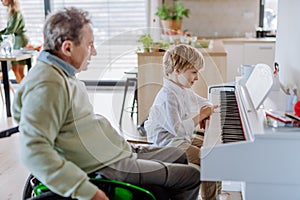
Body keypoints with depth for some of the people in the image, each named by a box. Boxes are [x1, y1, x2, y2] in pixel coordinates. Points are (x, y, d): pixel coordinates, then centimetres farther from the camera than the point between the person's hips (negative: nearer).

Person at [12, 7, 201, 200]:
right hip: (107, 168, -10)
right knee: (191, 176, -5)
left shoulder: (66, 75, 10)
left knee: (180, 156, 22)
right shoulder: (47, 86, -24)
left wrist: (123, 145, 17)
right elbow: (33, 150, -33)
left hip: (121, 153, 11)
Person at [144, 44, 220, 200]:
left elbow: (203, 102, 25)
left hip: (185, 137, 10)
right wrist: (201, 116, -23)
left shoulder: (184, 91, 8)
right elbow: (178, 129, -30)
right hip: (170, 143, -10)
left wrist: (205, 111, 1)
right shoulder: (167, 97, -24)